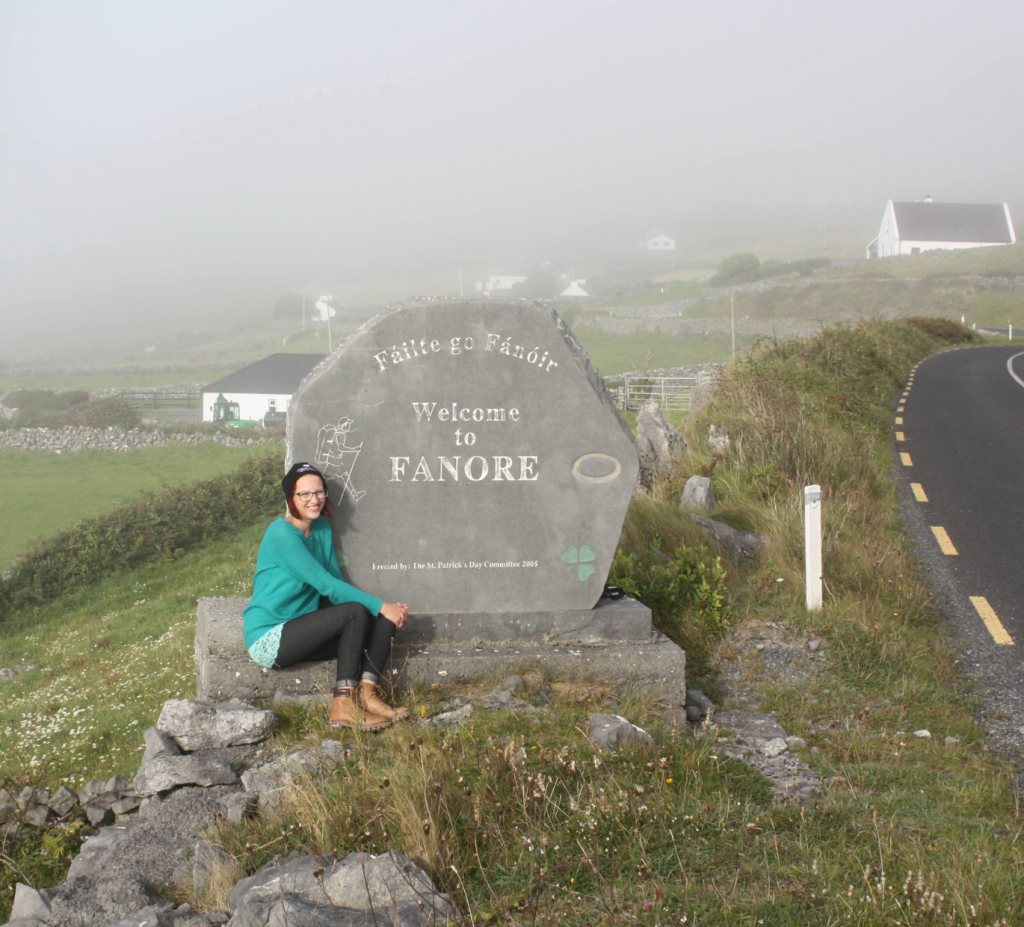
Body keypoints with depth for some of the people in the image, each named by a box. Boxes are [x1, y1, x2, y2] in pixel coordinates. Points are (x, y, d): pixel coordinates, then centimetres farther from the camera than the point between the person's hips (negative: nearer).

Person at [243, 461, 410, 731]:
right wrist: (380, 605, -19)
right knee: (355, 612, -26)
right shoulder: (281, 534, -16)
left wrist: (386, 607, -7)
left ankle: (367, 692, -26)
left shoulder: (322, 529, 10)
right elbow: (326, 585, -20)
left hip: (300, 633, 8)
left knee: (385, 620, -9)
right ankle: (345, 704, -27)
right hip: (269, 640, -8)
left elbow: (337, 582, 8)